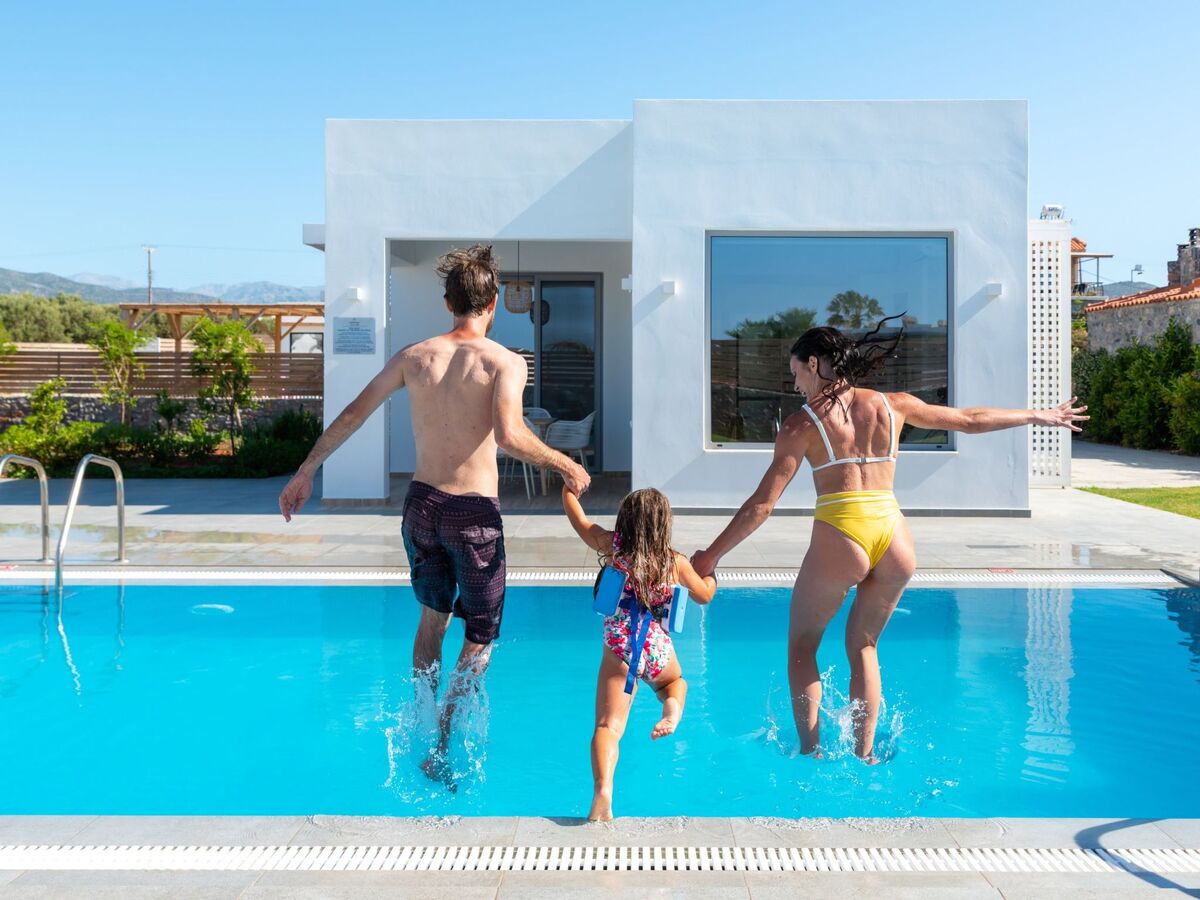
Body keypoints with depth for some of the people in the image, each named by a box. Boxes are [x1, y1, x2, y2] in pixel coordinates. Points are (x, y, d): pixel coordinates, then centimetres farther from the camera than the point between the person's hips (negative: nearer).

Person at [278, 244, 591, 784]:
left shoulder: (414, 356, 3)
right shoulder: (505, 362, -11)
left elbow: (350, 418, 7)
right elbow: (508, 436, -27)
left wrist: (304, 474, 15)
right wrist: (565, 465, -11)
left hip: (422, 505, 5)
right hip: (473, 514, -4)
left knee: (432, 616, 26)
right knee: (480, 638, 13)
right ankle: (441, 750, 7)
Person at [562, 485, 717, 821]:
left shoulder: (611, 545, 3)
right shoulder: (677, 562, 5)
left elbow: (578, 519, 18)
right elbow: (705, 595, 20)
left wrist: (569, 486, 35)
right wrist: (708, 569, 41)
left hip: (619, 647, -1)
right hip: (659, 649, 2)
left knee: (608, 725, -7)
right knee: (675, 681, 36)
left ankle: (602, 791, -32)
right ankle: (673, 707, 1)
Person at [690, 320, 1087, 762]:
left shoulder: (802, 423, -1)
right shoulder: (892, 405, 11)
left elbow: (762, 504, -4)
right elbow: (970, 419, 22)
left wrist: (710, 555, 3)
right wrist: (1039, 416, 37)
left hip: (839, 540, -4)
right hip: (895, 541, 4)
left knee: (801, 646, 17)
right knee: (863, 646, 23)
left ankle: (811, 750, 13)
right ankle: (864, 754, 24)